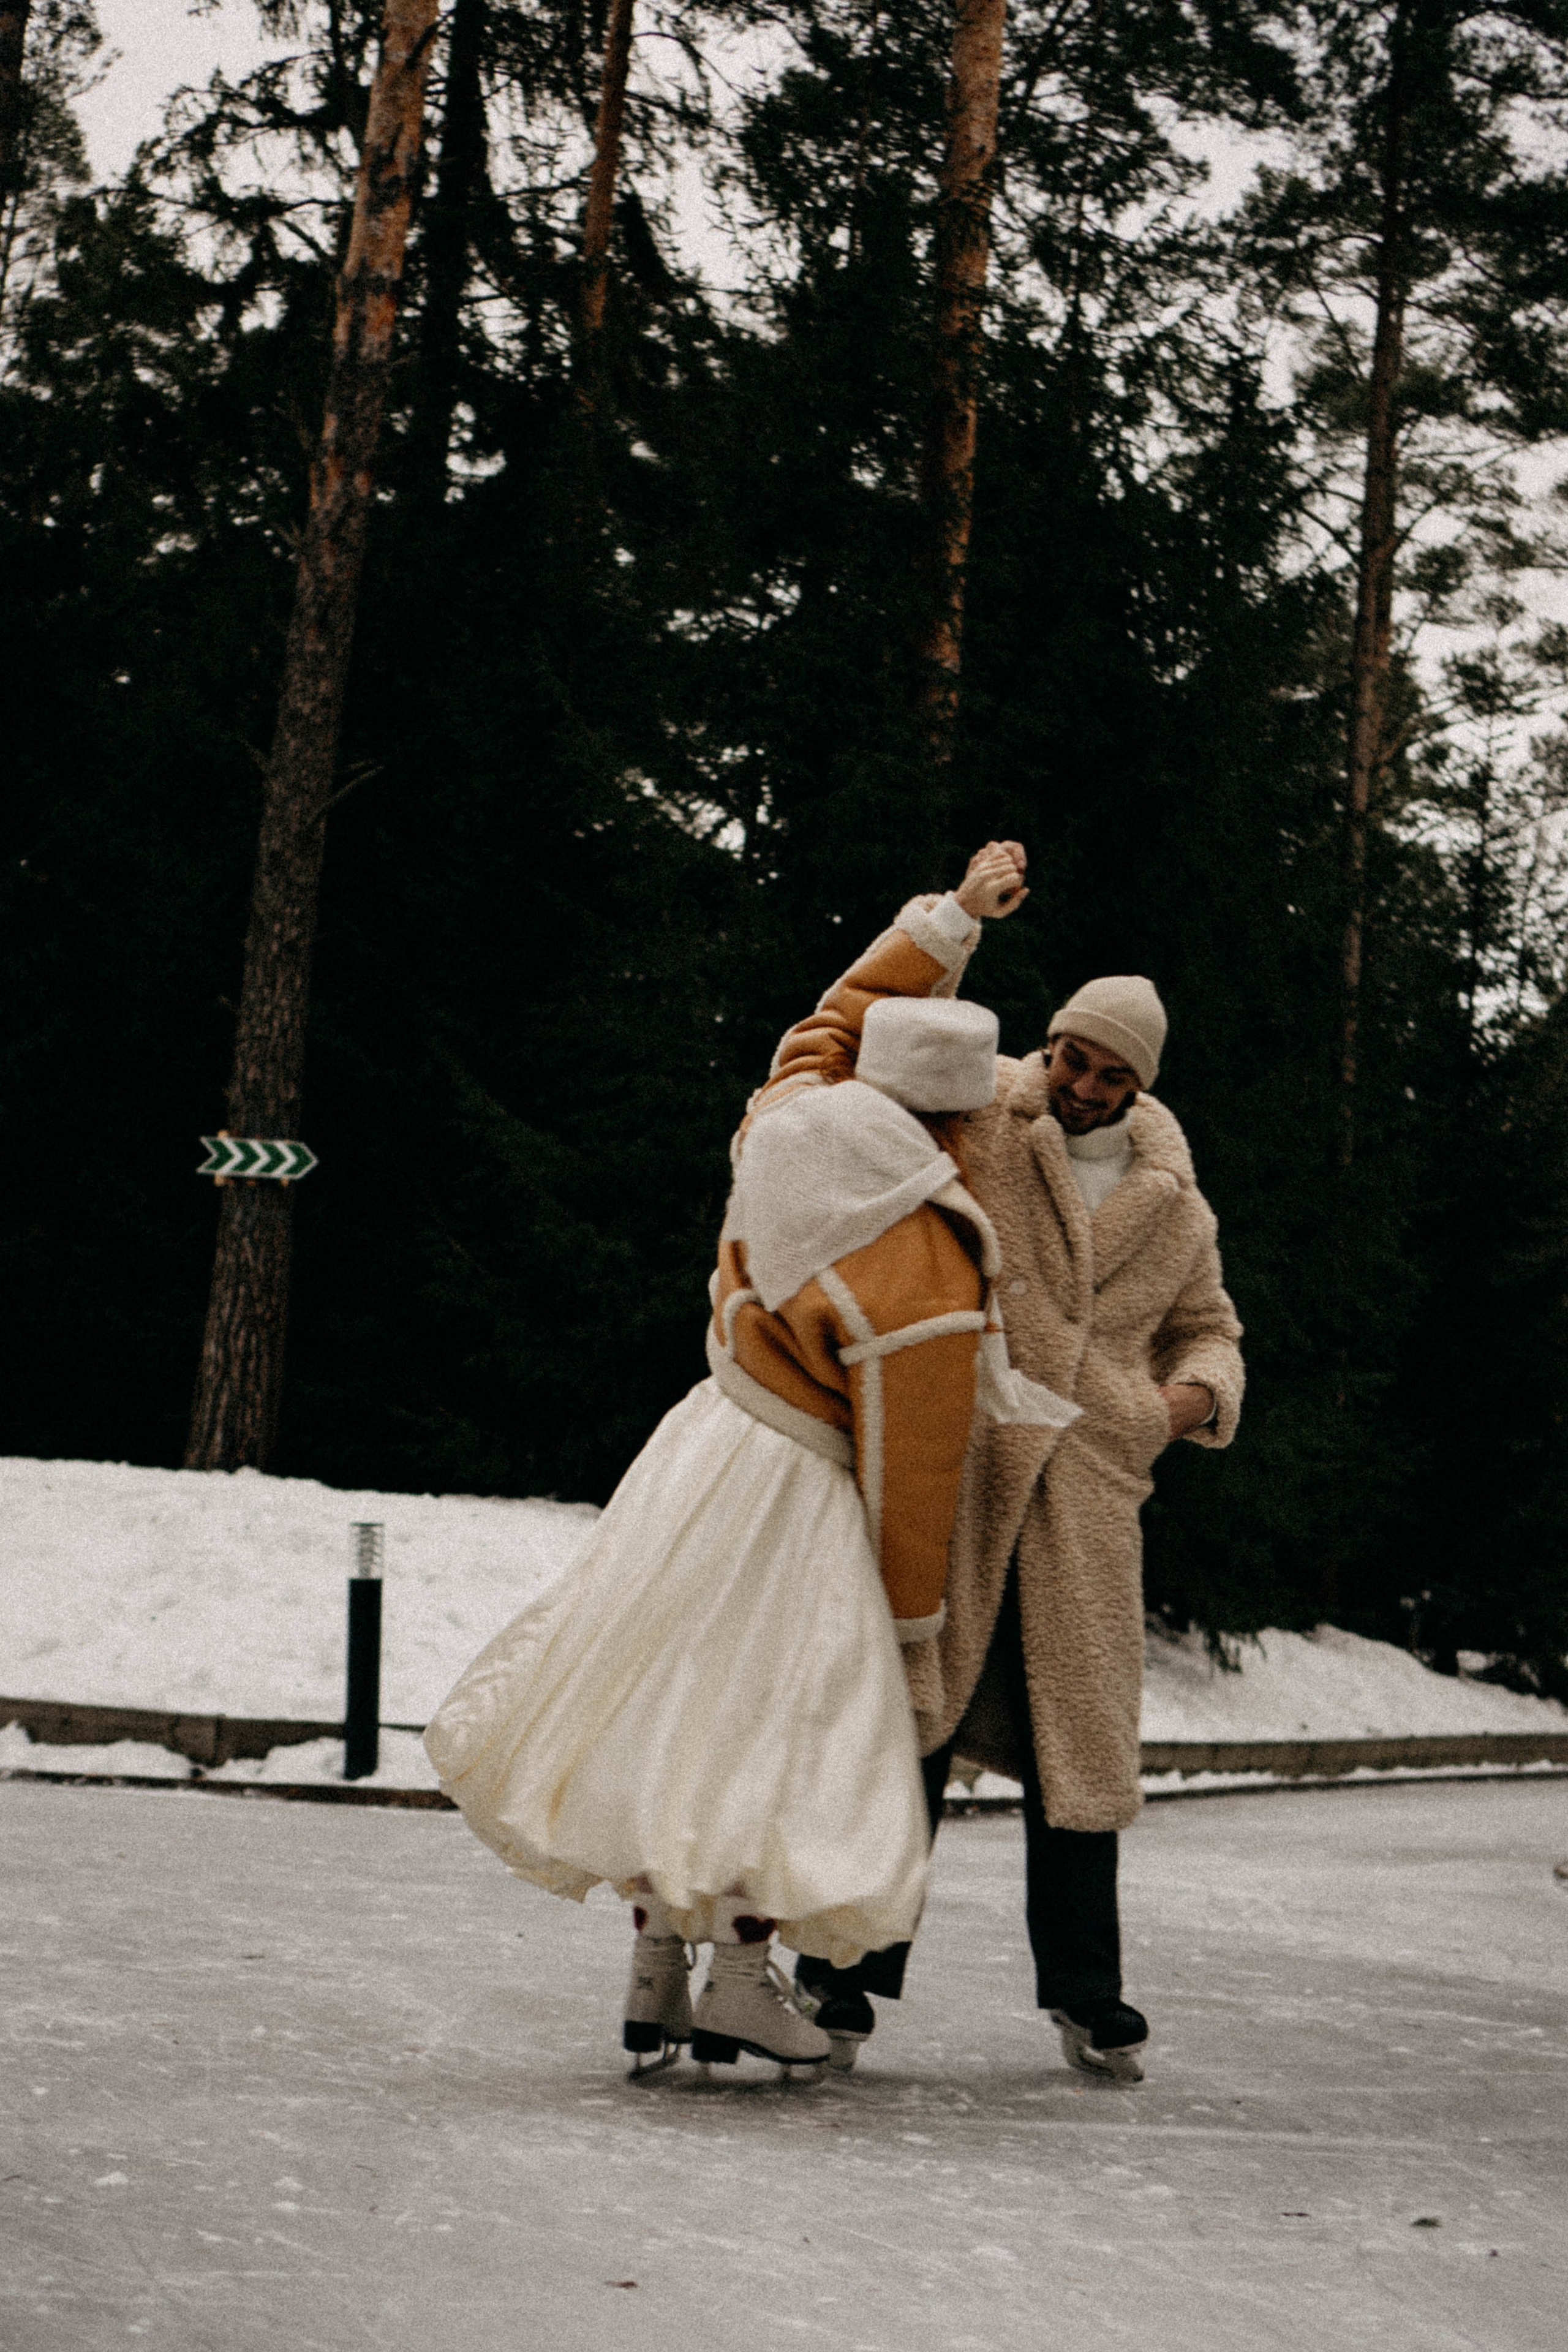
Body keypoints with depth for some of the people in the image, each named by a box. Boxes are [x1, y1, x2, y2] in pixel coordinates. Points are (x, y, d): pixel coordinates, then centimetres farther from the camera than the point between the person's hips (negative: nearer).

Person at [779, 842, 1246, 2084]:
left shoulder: (1176, 1210, 15)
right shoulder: (974, 1123, 3)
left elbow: (1206, 1327, 27)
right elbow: (870, 1028, -4)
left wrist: (1199, 1391, 4)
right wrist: (957, 918, -15)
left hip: (1086, 1487, 3)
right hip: (947, 1464, -3)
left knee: (1077, 1729, 4)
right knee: (909, 1712, -5)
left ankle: (1086, 1992, 13)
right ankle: (847, 1960, 5)